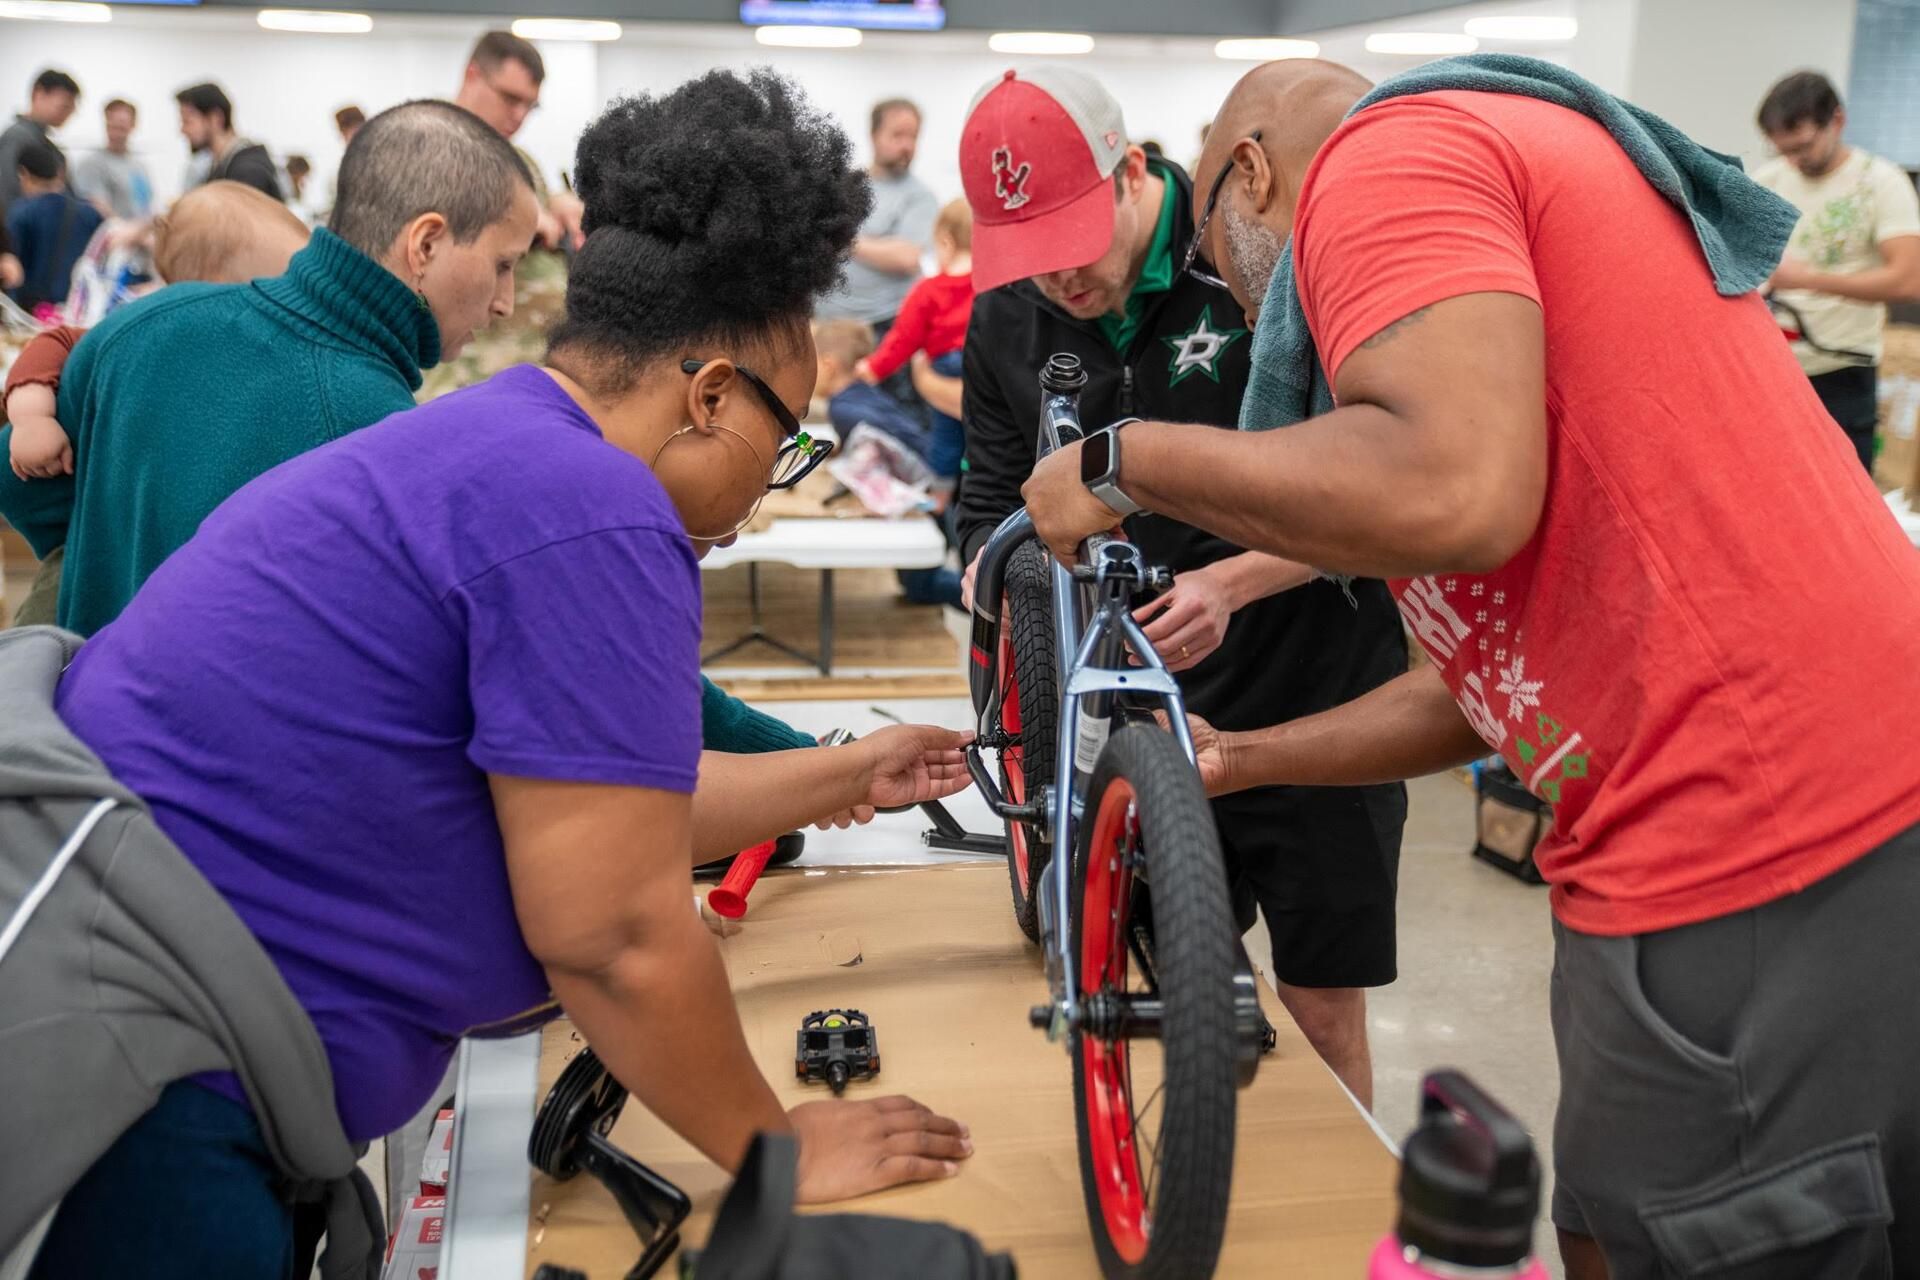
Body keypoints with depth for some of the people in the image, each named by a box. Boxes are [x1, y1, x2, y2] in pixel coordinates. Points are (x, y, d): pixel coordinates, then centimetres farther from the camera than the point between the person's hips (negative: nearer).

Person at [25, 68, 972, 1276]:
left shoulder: (477, 446, 12)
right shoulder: (588, 512, -19)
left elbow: (596, 800, 21)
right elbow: (616, 939, -17)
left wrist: (850, 772, 28)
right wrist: (775, 1149, -2)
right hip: (139, 1078, -10)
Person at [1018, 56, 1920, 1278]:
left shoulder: (1383, 158, -5)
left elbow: (1451, 495, -25)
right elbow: (1498, 669, 25)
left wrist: (1130, 461, -9)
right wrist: (1240, 759, 32)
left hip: (1756, 888, -10)